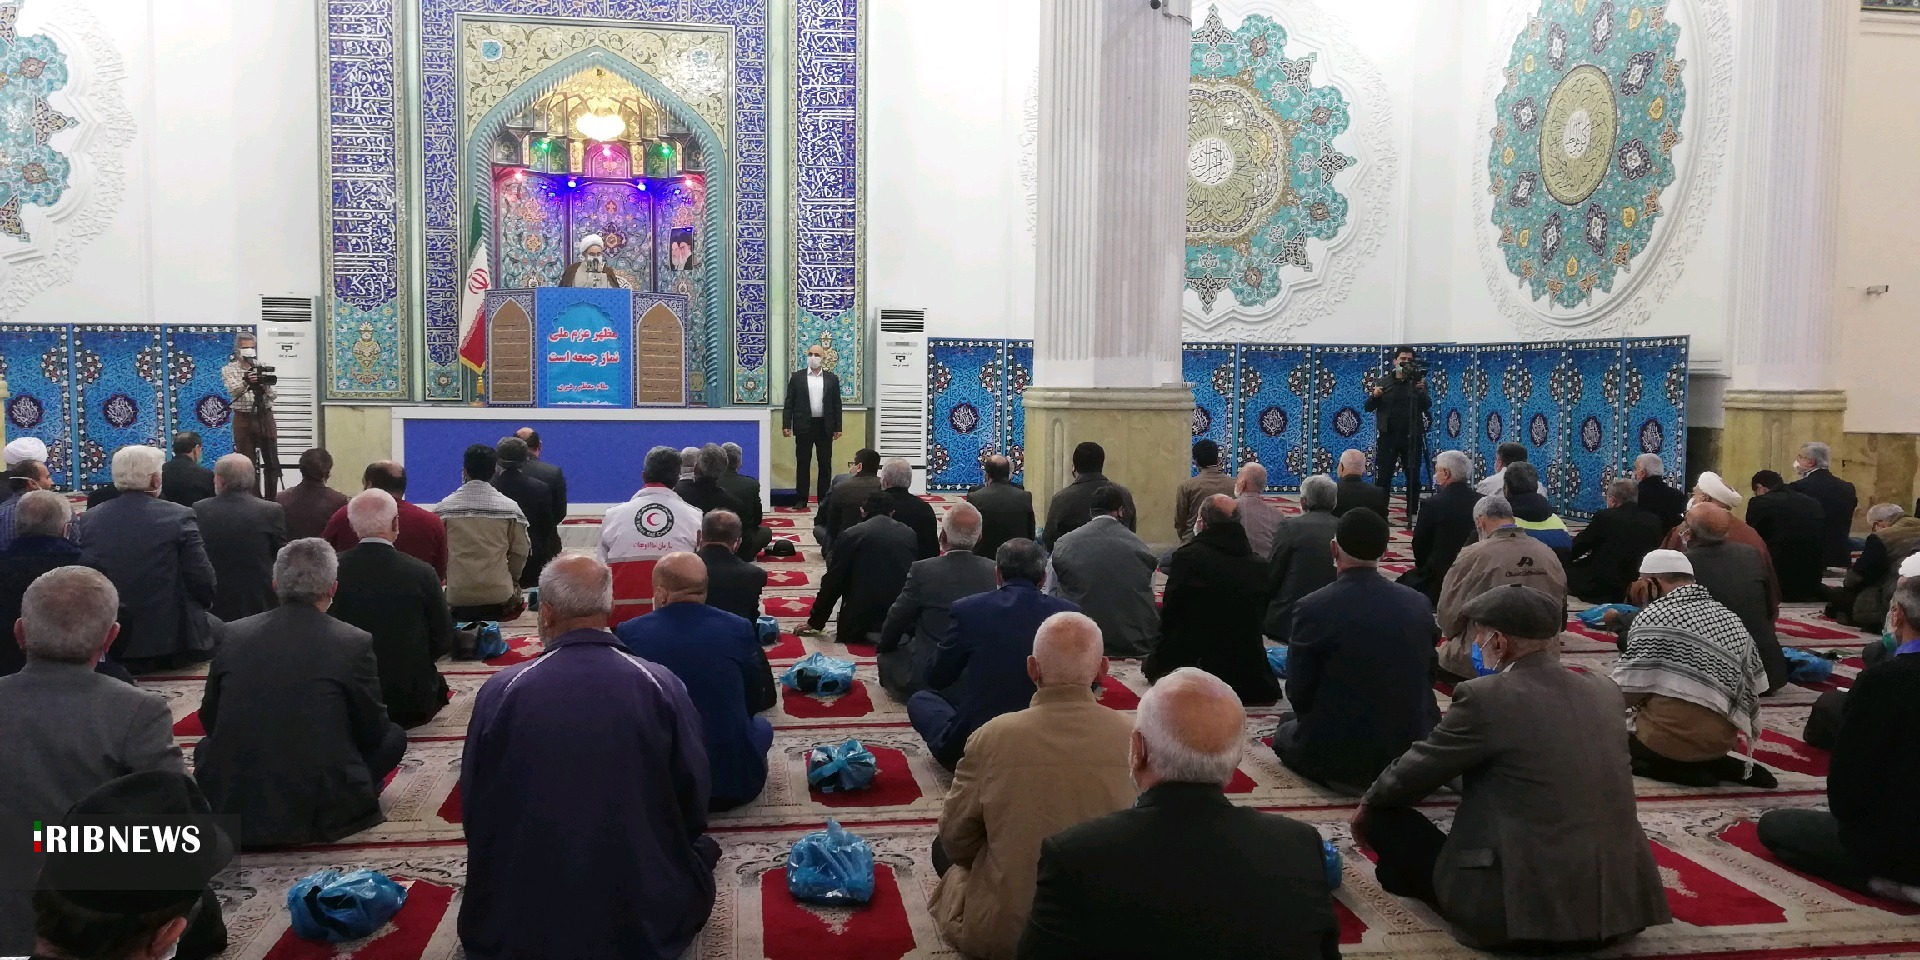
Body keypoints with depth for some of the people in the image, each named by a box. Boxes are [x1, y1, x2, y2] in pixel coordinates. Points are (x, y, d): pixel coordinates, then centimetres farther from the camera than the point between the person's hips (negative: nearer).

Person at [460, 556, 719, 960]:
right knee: (698, 850, 28)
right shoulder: (662, 686, -13)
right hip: (647, 915, -1)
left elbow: (473, 807, -1)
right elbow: (693, 799, -4)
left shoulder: (500, 691, -12)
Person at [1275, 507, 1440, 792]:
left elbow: (1298, 693, -9)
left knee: (1286, 732, 25)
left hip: (1338, 751, -6)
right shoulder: (1419, 604, -4)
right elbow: (1427, 678, 7)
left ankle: (1342, 776, 8)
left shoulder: (1313, 608, -16)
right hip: (1412, 750, 6)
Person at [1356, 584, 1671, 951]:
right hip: (1621, 904, 7)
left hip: (1526, 908, -6)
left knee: (1384, 812, 8)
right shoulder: (1604, 690, 7)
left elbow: (1412, 774, 0)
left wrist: (1368, 804, 21)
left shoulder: (1484, 697, -12)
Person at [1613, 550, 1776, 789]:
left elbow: (1629, 691, -12)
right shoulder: (1731, 619, 10)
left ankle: (1679, 767, -4)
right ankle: (1717, 764, 8)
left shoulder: (1652, 617, -9)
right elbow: (1753, 686, 13)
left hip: (1672, 737, -7)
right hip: (1722, 739, 7)